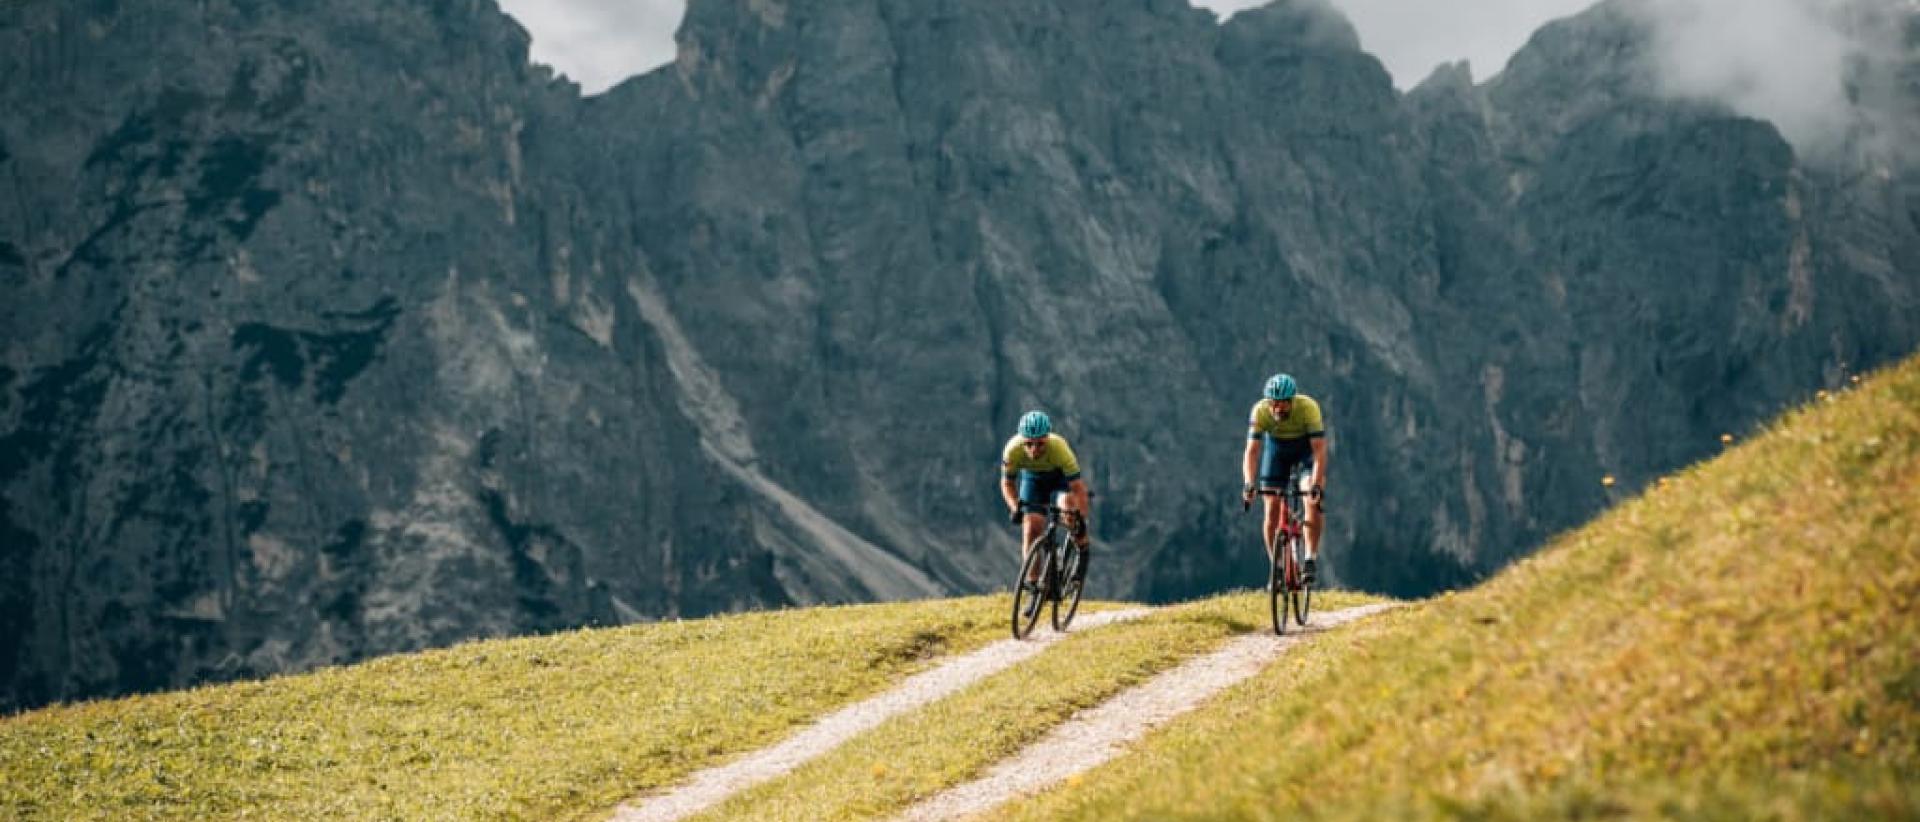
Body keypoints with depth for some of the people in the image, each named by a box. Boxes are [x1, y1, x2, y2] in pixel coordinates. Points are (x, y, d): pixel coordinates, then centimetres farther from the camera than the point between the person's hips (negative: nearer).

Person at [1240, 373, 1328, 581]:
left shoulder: (1308, 407, -35)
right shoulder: (1260, 411, -30)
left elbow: (1319, 451, -39)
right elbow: (1252, 451, -34)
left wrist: (1317, 486, -51)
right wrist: (1249, 485, -49)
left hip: (1307, 445, -2)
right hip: (1276, 446, 2)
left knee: (1313, 501, -23)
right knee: (1272, 510, -6)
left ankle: (1311, 559, -16)